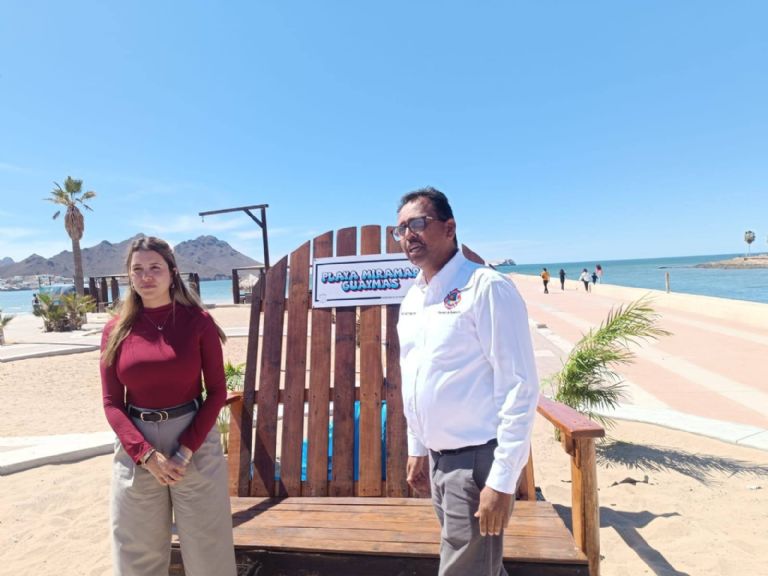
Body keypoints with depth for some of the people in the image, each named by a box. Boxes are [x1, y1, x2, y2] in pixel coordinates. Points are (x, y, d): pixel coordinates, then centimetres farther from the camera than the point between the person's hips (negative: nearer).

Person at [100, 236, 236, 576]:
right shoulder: (116, 330, 1)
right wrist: (146, 454, -11)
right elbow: (112, 403, 1)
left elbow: (217, 392, -5)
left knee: (205, 542, 10)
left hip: (195, 439, -2)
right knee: (139, 548, 15)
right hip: (137, 448, 2)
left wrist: (185, 451, -12)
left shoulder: (198, 322, -6)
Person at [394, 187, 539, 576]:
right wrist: (417, 448, 16)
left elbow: (521, 387, -19)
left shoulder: (487, 288, -17)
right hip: (437, 457, 7)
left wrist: (502, 480, -19)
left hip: (477, 459, -7)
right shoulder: (411, 299, 7)